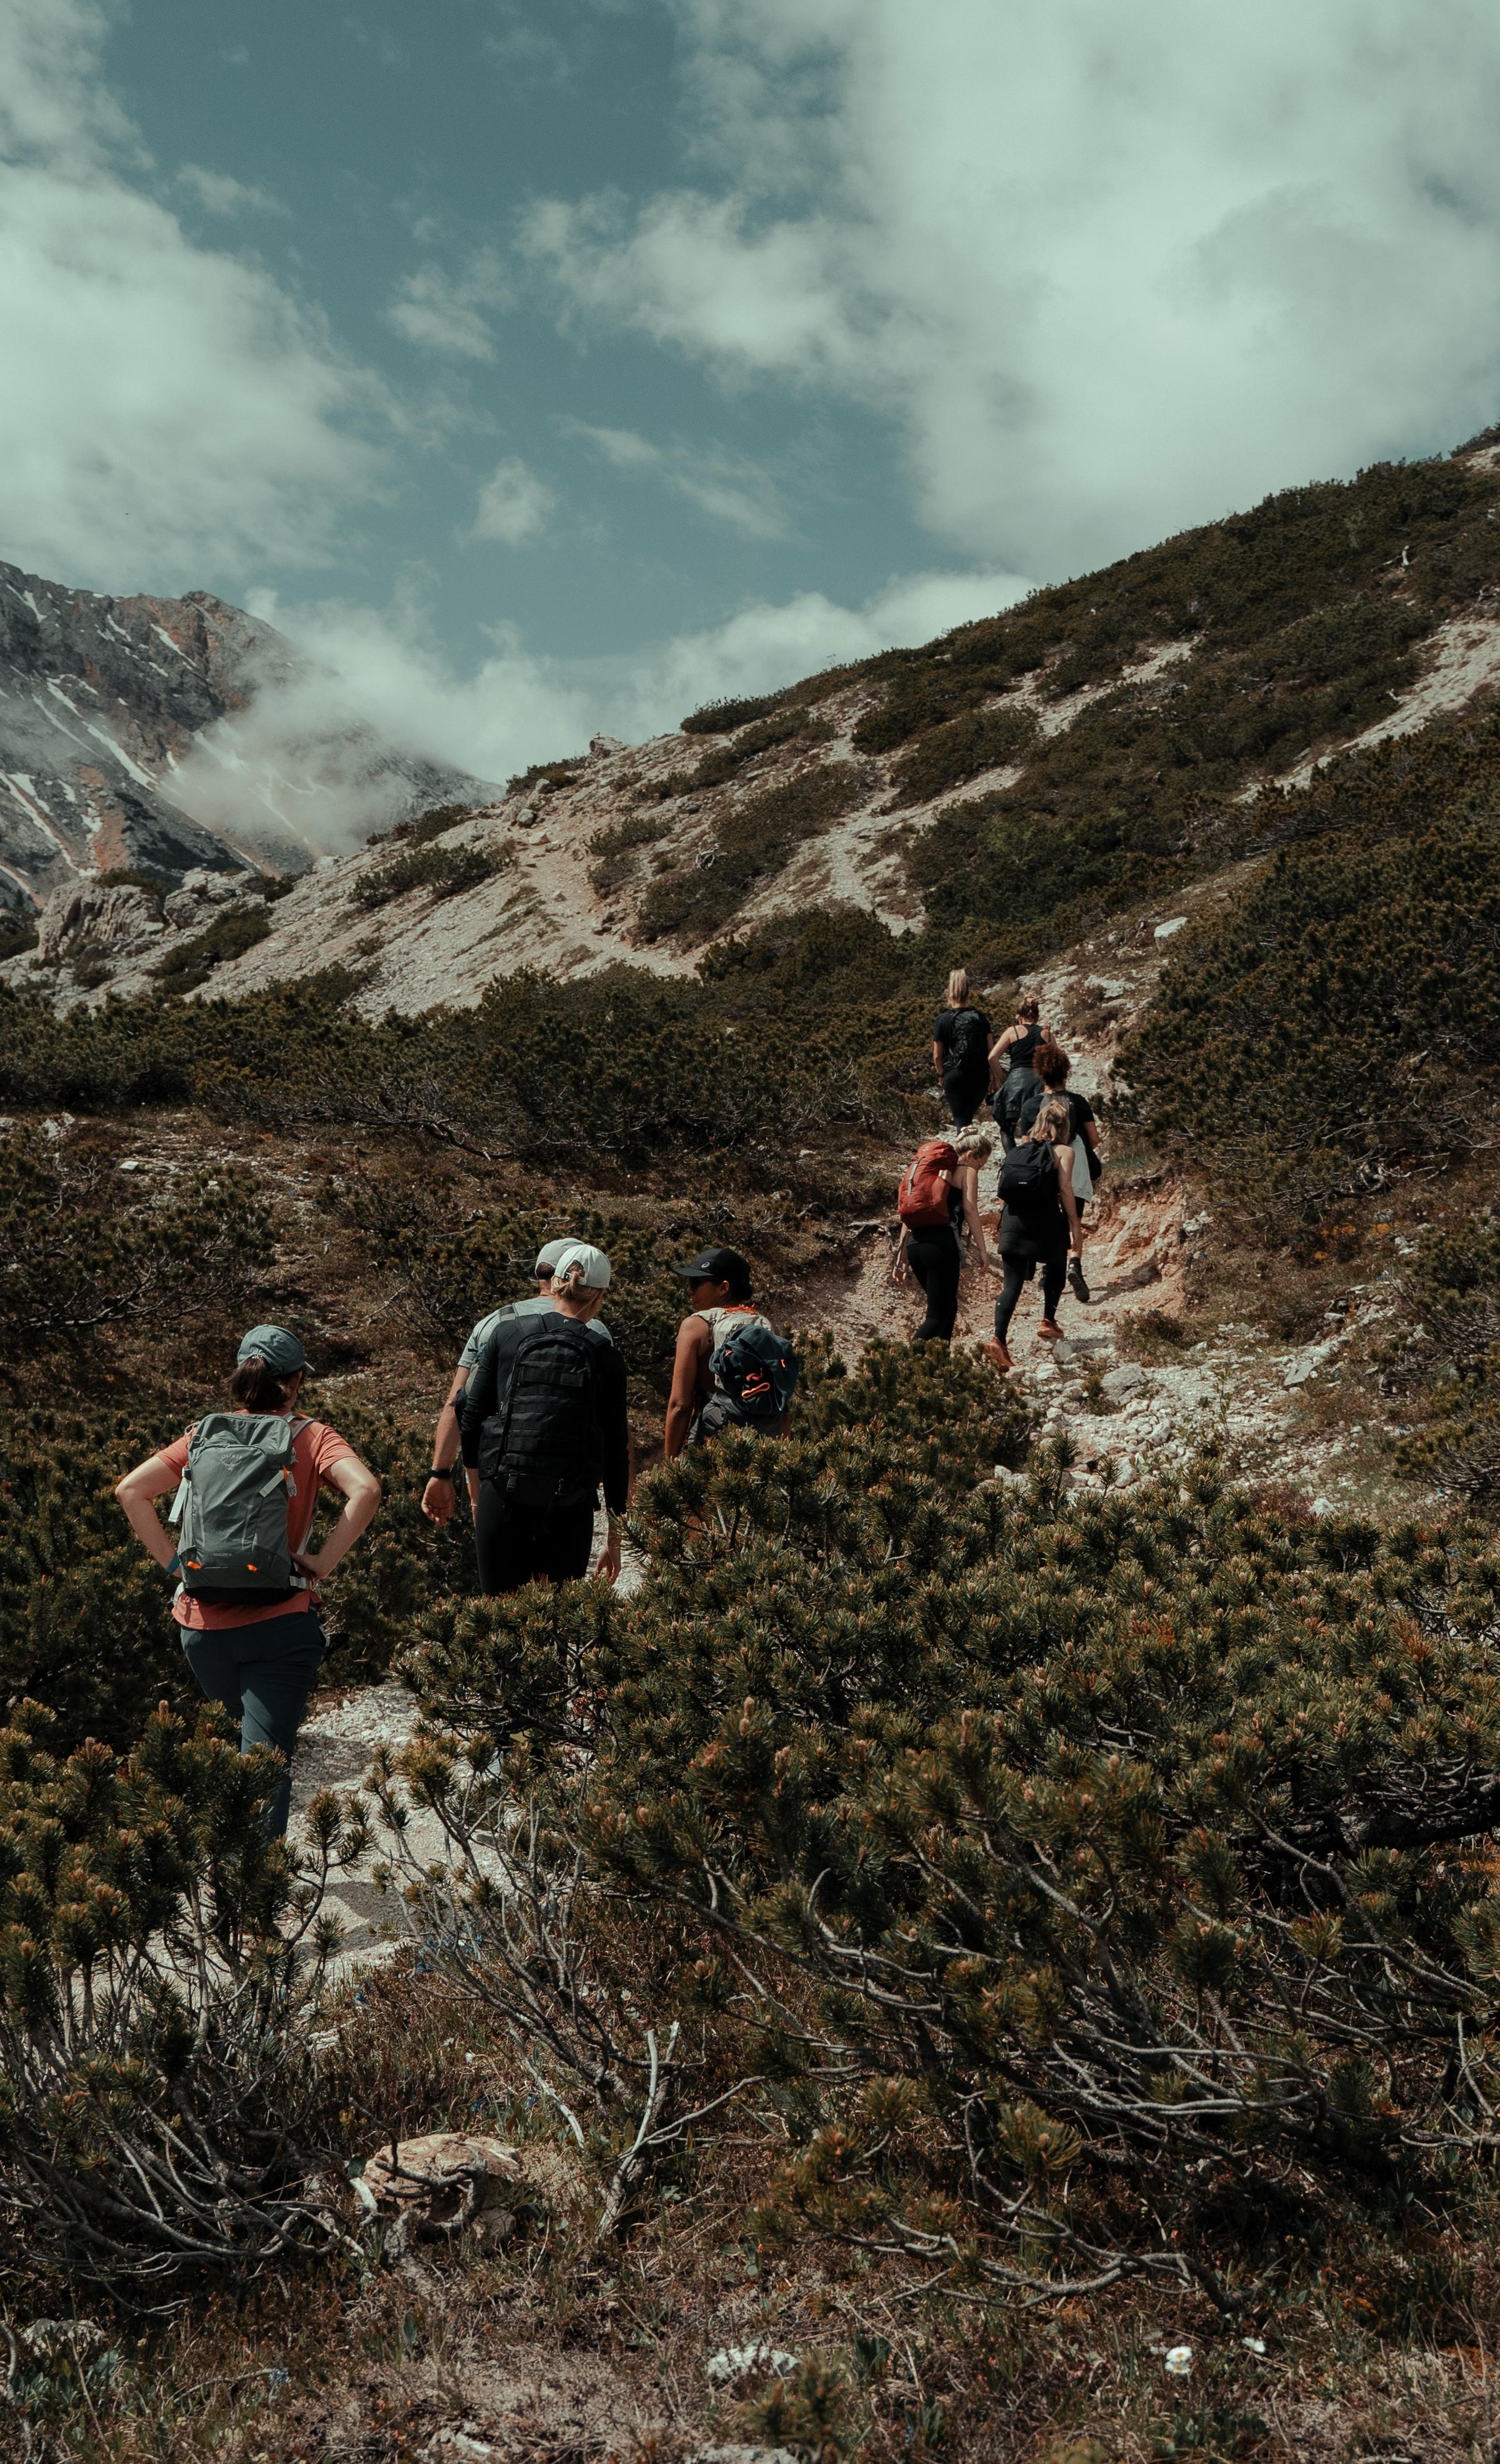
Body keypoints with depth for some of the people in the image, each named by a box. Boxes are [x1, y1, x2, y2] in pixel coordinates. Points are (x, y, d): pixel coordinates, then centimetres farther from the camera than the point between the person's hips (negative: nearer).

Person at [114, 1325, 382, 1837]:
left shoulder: (203, 1435, 9)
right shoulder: (310, 1437, -2)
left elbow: (130, 1491, 1)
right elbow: (366, 1491, -19)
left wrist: (171, 1561, 4)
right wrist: (324, 1562, -10)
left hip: (202, 1624, 4)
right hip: (279, 1622, -4)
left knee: (236, 1743, 26)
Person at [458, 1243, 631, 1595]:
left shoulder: (507, 1334, 4)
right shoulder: (606, 1358, 3)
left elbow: (470, 1412, 3)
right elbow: (616, 1451, 5)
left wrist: (476, 1489, 16)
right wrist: (614, 1536, 14)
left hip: (502, 1498, 0)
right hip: (570, 1511, 0)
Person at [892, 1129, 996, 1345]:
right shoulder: (967, 1172, 4)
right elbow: (971, 1211, -8)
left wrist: (902, 1255, 20)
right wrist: (982, 1251, -7)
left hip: (915, 1243, 7)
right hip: (943, 1244, -7)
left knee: (948, 1307, 21)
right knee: (938, 1315, -5)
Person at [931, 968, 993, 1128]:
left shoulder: (942, 1020, -5)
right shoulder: (980, 1017, 2)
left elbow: (937, 1056, -2)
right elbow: (990, 1051, 2)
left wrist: (941, 1074, 15)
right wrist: (994, 1077, 15)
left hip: (954, 1075, -3)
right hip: (980, 1076, 3)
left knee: (962, 1120, -1)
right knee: (969, 1115, 22)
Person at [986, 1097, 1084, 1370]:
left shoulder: (1018, 1147, 11)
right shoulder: (1063, 1152, -1)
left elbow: (1004, 1190, 11)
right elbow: (1065, 1190, -9)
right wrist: (1075, 1227, -4)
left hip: (1014, 1222, 3)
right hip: (1047, 1222, -3)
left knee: (1012, 1284, 0)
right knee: (1055, 1269, 27)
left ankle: (999, 1340, -14)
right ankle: (1048, 1321, 27)